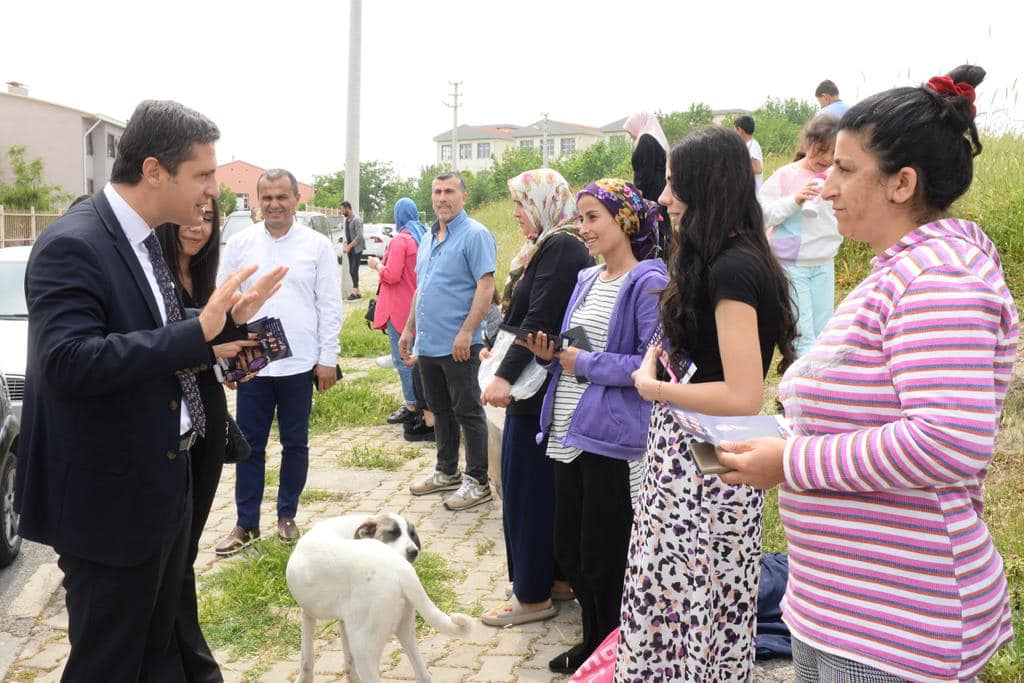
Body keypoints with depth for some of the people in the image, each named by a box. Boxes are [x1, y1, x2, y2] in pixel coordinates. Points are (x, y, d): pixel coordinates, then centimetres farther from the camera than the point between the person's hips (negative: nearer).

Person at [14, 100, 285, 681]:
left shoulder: (142, 239, 8)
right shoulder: (73, 245, -21)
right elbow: (67, 362, -32)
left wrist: (225, 323, 0)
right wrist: (197, 333, -32)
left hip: (162, 485, 9)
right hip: (108, 499, -9)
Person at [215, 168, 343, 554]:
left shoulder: (317, 245, -1)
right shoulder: (240, 244, 3)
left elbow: (330, 305, 0)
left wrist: (328, 358, -3)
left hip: (299, 363, -1)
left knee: (295, 444, 11)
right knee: (250, 445, 7)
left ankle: (287, 516, 27)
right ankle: (247, 523, 18)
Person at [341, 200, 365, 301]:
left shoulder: (356, 219, -15)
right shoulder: (346, 220, 11)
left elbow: (359, 236, -19)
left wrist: (349, 246, -18)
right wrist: (345, 244, 3)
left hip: (357, 248, -8)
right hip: (350, 248, 8)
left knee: (354, 270, -10)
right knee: (351, 271, 7)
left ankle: (355, 292, -6)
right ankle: (357, 292, 12)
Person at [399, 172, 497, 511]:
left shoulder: (475, 235, -10)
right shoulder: (428, 238, 15)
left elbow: (486, 286, -18)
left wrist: (466, 332, -23)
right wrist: (409, 329, 18)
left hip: (457, 346, -8)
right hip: (427, 343, 8)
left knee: (468, 412, 0)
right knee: (440, 410, 17)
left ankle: (478, 482, 9)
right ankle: (447, 472, 29)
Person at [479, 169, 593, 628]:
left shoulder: (561, 249, -16)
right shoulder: (545, 247, 15)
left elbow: (540, 322, -24)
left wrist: (506, 375, -27)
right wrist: (498, 348, 11)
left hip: (539, 392, -10)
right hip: (532, 387, 10)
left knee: (528, 487, -2)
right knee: (548, 485, 16)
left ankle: (533, 595, 9)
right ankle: (556, 576, 28)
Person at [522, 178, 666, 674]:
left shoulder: (648, 282, -12)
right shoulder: (587, 279, 14)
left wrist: (586, 363, -15)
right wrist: (551, 354, 0)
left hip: (612, 438, -8)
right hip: (569, 432, 8)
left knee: (601, 558, 4)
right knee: (568, 549, 16)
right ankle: (593, 640, 36)